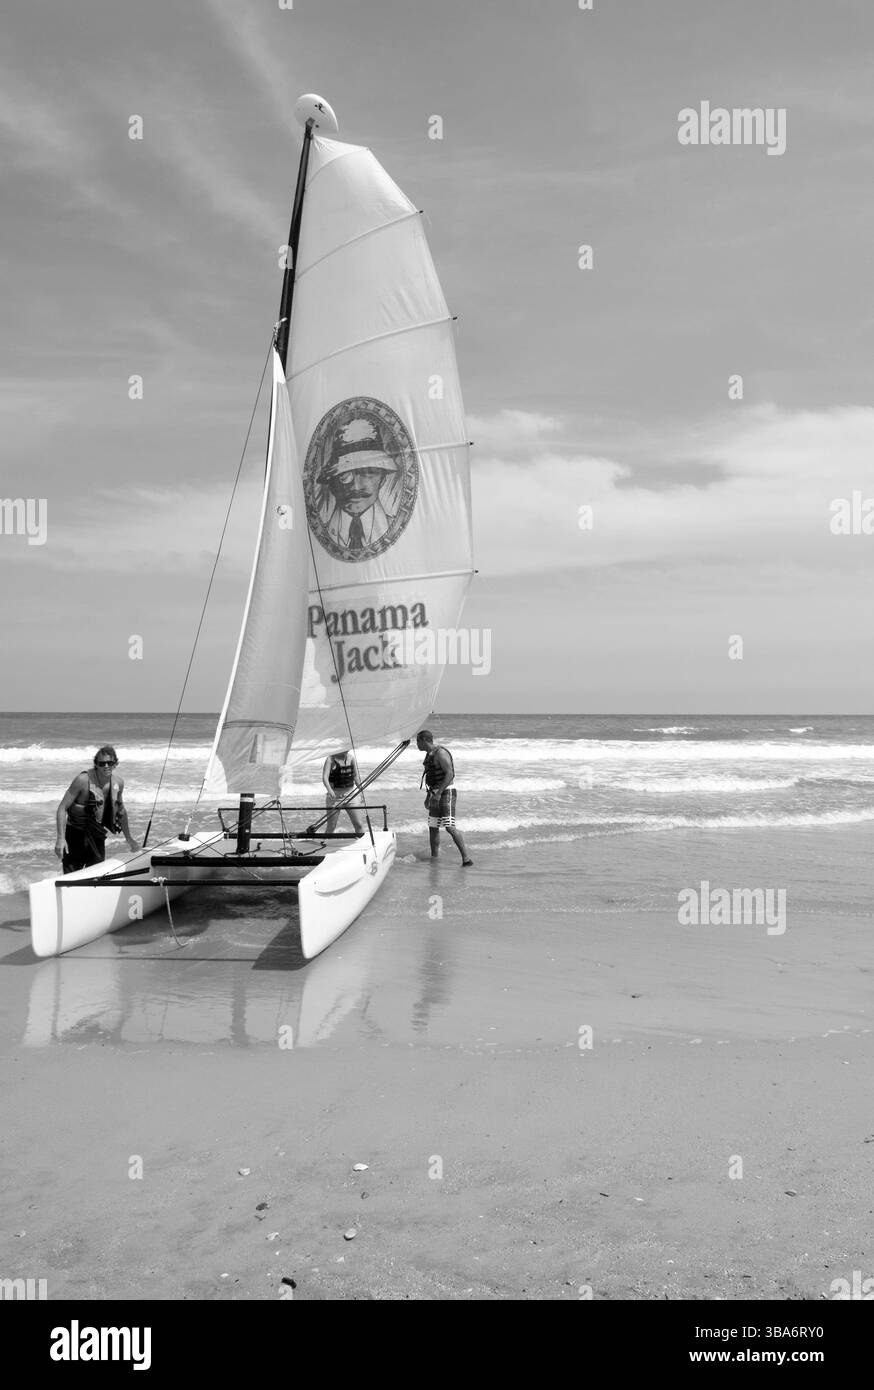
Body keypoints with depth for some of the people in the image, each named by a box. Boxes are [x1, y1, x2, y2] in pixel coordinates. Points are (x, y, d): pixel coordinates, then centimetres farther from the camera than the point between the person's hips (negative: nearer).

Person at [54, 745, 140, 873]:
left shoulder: (118, 783, -1)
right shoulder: (84, 780, -18)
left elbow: (120, 811, 16)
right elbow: (62, 808, -17)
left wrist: (129, 838, 22)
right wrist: (61, 839, -26)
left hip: (97, 838, 5)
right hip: (76, 836, -5)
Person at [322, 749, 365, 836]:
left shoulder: (351, 758, 3)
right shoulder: (330, 759, -9)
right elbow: (325, 777, -21)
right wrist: (329, 790, -37)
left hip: (349, 795, 3)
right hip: (334, 795, -3)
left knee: (358, 824, 0)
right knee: (331, 826, 0)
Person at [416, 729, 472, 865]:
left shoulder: (440, 753, -17)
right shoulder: (429, 754, 14)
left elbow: (450, 774, -25)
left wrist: (438, 793, -29)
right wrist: (428, 796, 24)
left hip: (446, 792, -10)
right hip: (436, 794, 10)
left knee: (450, 827, -18)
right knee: (433, 827, 11)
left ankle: (466, 858, -20)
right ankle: (434, 858, 19)